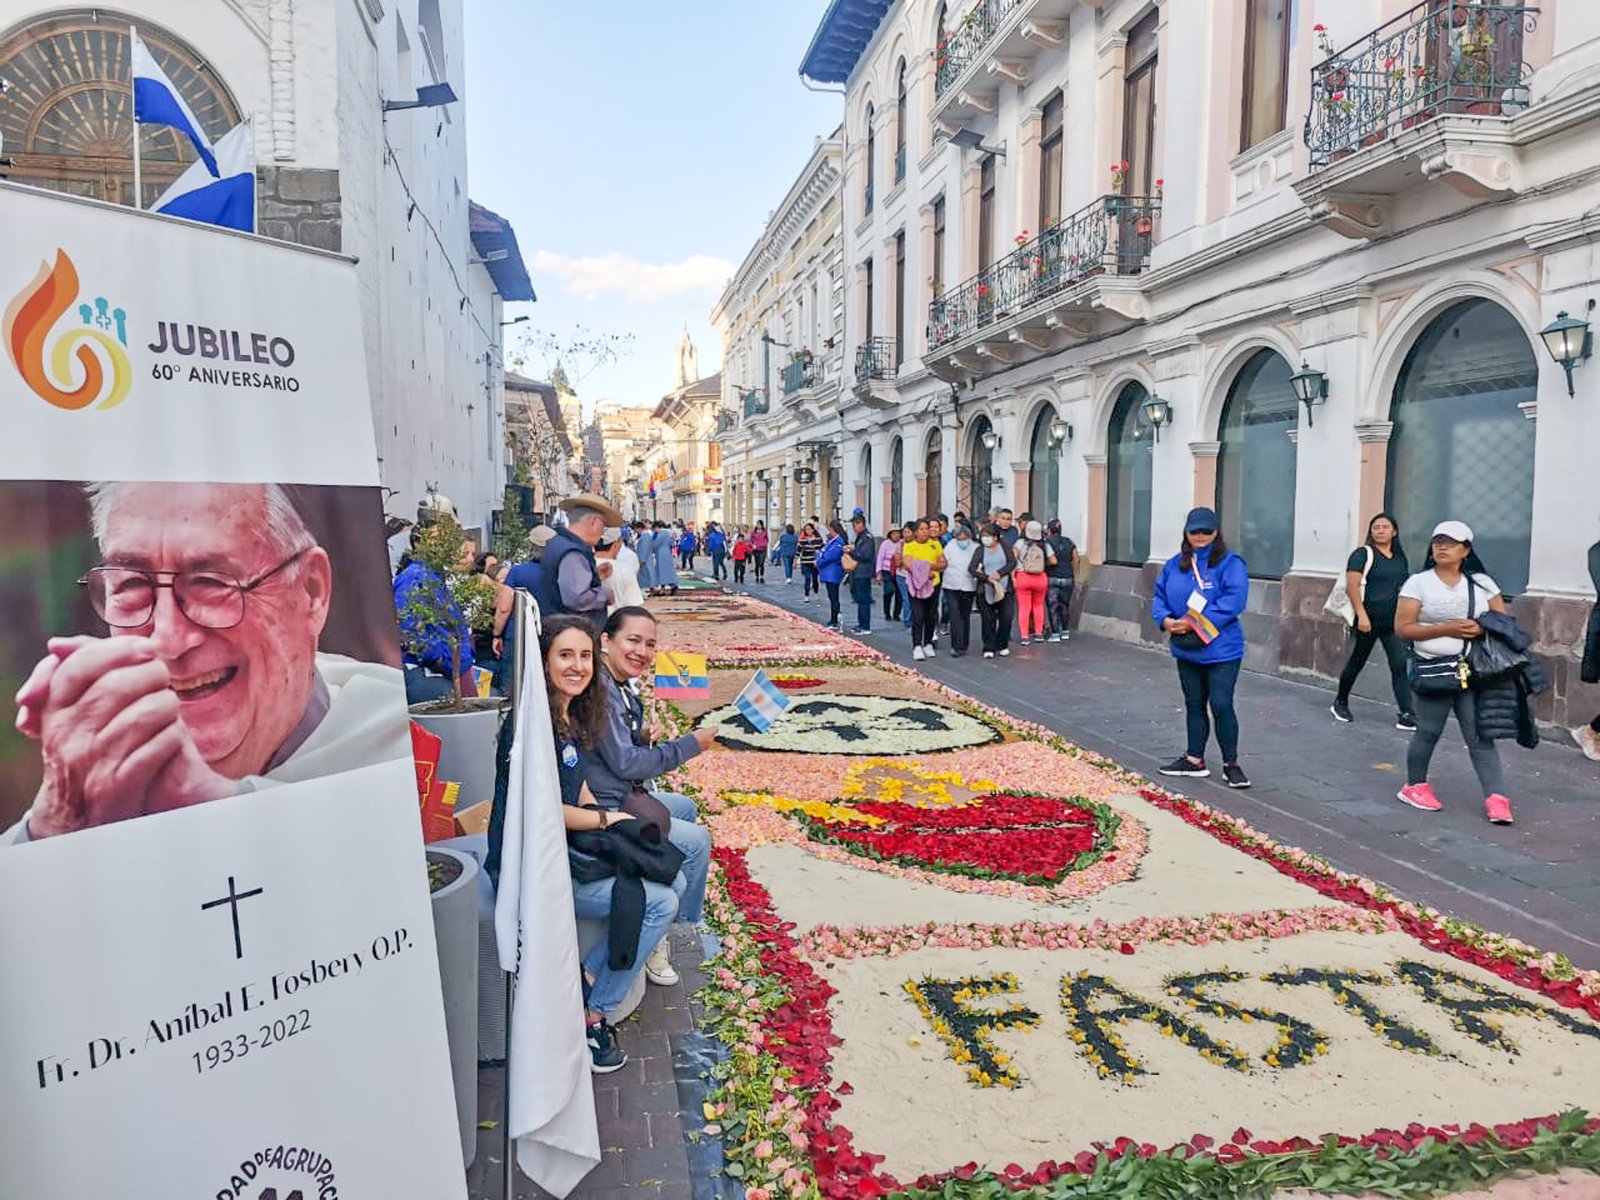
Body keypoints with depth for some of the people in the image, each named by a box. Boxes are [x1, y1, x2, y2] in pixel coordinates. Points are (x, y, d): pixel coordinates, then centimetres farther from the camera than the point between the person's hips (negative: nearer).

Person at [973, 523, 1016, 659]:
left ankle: (1003, 645, 16)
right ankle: (989, 648, 6)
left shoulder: (1004, 546, 7)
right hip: (986, 590, 0)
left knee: (1006, 618, -2)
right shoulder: (980, 550, 4)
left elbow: (1012, 562, -3)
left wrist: (1000, 573, -19)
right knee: (988, 620, -2)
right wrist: (987, 578, -21)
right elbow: (973, 568, -8)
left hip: (1005, 590, 0)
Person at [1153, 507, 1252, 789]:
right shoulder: (1175, 564, 9)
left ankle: (1231, 763, 9)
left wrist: (1196, 622, -24)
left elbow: (1233, 601, -21)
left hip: (1221, 649, -6)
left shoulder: (1230, 563, -10)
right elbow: (1160, 596, 11)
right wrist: (1165, 620, -10)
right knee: (1194, 705, 16)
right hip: (1186, 650, 6)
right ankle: (1194, 759, 28)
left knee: (1221, 705, -6)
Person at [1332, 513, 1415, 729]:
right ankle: (1340, 703, 28)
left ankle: (1406, 715, -9)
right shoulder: (1363, 554, -5)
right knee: (1356, 662, 8)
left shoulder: (1400, 557, 13)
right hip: (1368, 620, -4)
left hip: (1394, 622, 4)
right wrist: (1362, 615, -21)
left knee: (1400, 665, -7)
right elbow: (1352, 585, -13)